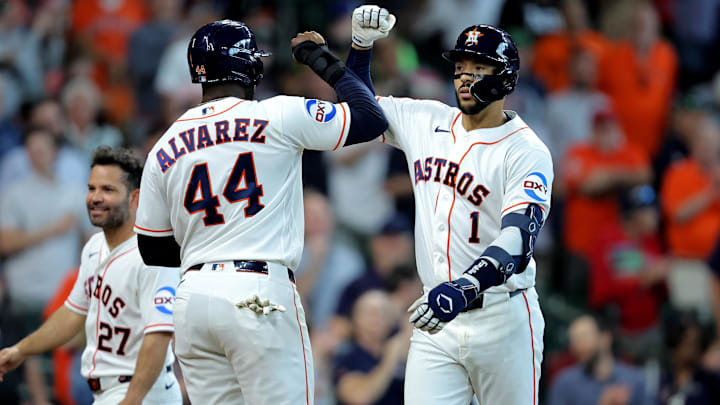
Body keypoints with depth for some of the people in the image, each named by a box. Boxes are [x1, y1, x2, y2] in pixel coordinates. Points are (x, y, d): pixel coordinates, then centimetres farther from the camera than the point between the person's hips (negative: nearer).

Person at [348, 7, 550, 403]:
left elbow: (517, 240, -24)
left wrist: (465, 288, -40)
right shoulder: (427, 121, 9)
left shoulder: (526, 152, -11)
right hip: (436, 318, 4)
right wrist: (361, 44, 6)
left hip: (502, 321, -4)